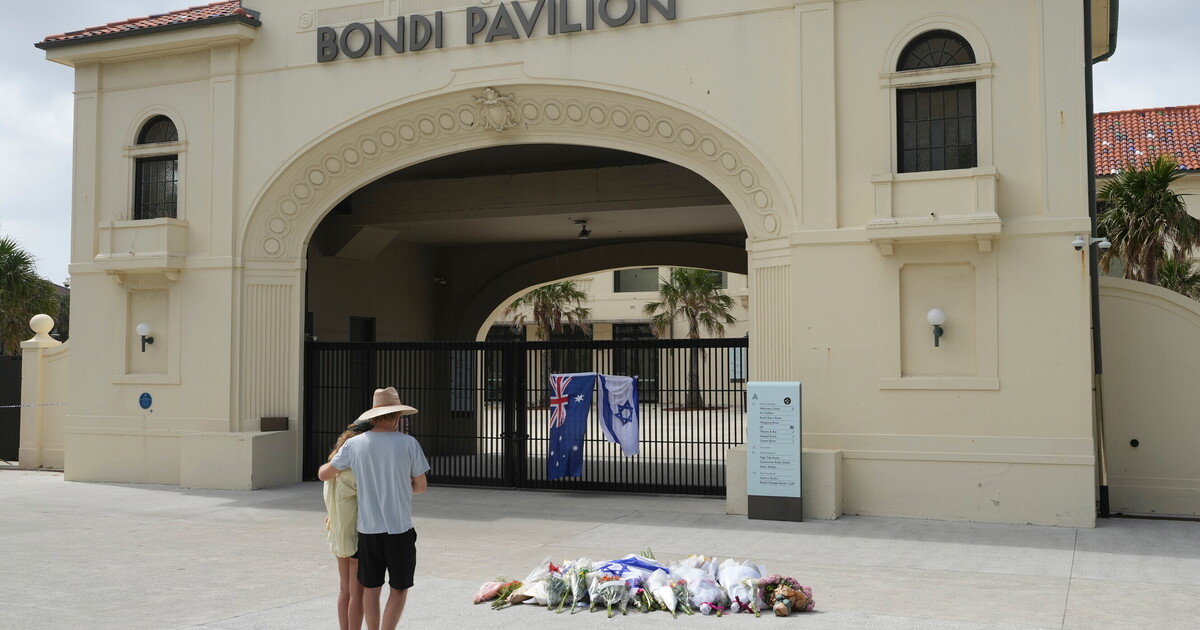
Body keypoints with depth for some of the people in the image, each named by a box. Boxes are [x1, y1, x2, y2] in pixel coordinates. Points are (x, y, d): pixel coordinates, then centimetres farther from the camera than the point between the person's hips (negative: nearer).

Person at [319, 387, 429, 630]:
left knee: (371, 588, 16)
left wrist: (327, 464, 34)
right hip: (399, 529, -3)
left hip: (368, 529, 3)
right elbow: (420, 486, 1)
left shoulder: (354, 444, -1)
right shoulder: (408, 443, -8)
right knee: (399, 588, 9)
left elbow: (323, 475, 10)